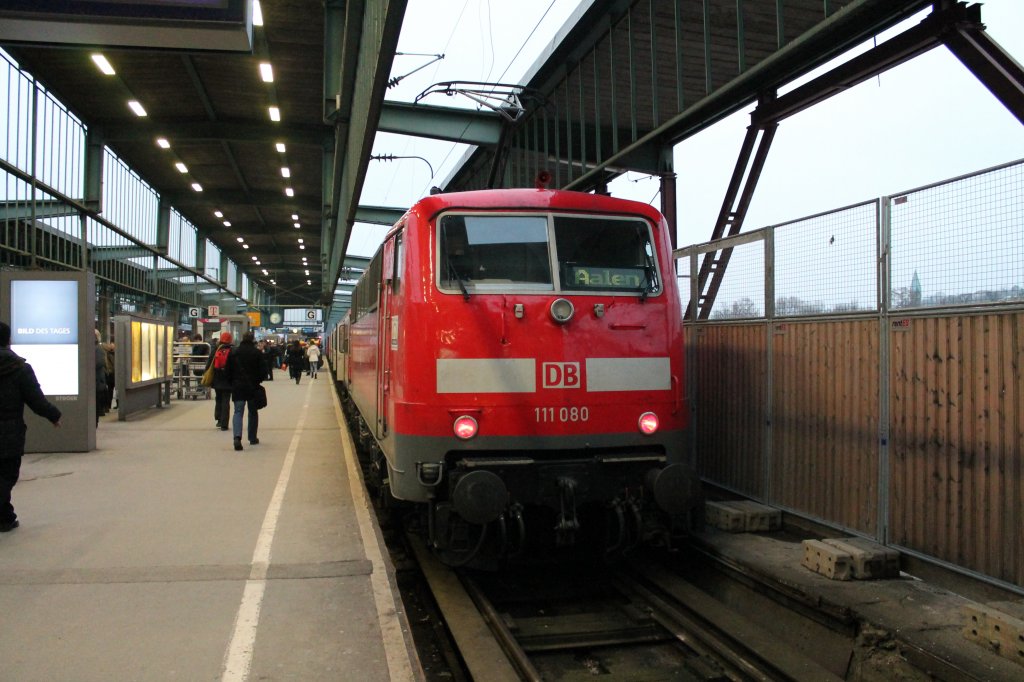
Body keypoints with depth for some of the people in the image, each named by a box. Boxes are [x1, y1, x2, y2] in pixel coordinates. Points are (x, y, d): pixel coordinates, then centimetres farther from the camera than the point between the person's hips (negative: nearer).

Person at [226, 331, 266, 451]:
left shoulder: (234, 352, 1)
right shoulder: (257, 353, -5)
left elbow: (229, 370, 3)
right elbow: (263, 370, -6)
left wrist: (232, 382, 15)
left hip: (237, 387, 1)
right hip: (253, 387, -1)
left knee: (238, 412, -2)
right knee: (253, 412, 14)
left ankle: (237, 437, -23)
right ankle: (253, 438, 21)